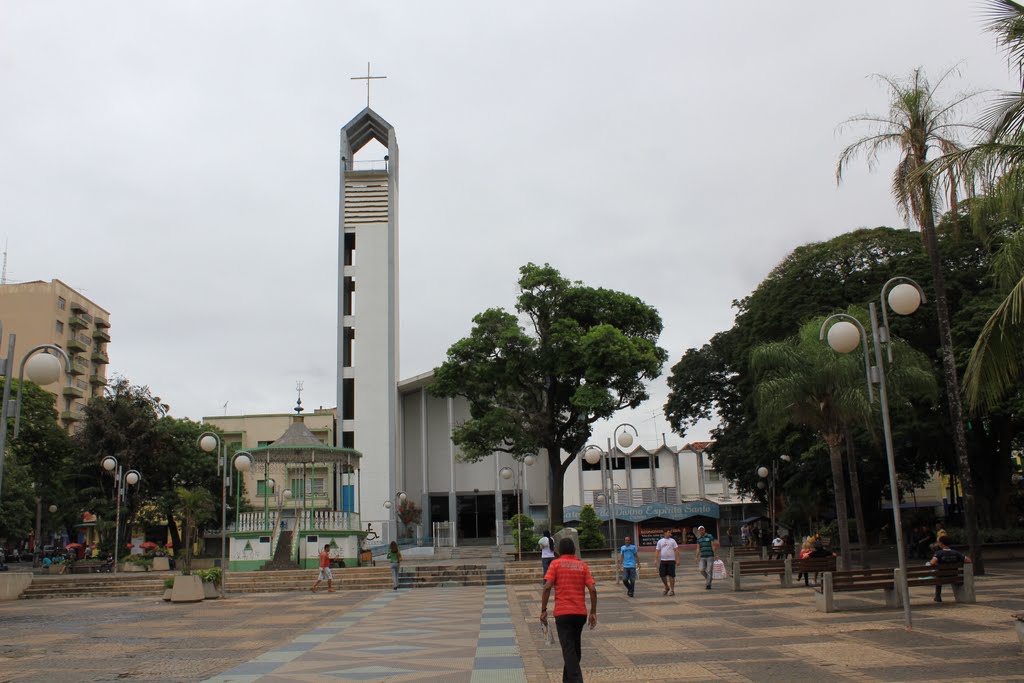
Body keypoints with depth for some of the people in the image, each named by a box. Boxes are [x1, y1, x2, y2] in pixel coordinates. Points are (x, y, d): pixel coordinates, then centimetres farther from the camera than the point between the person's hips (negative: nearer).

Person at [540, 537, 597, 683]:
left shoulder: (556, 564, 0)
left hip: (562, 613, -4)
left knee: (568, 649, -5)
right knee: (575, 647, 20)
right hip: (581, 613, 4)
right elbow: (592, 590, -1)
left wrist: (543, 610, -6)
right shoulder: (583, 566, 8)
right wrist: (593, 612, 5)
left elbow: (547, 587, -11)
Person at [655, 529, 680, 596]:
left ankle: (672, 590, 5)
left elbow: (676, 550, 0)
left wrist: (677, 560, -8)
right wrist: (657, 560, 1)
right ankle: (666, 587, 24)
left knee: (671, 575, -3)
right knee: (662, 575, 2)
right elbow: (657, 551, 9)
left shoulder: (672, 540, 4)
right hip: (663, 560, 2)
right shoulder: (660, 541, 8)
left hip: (671, 560, -2)